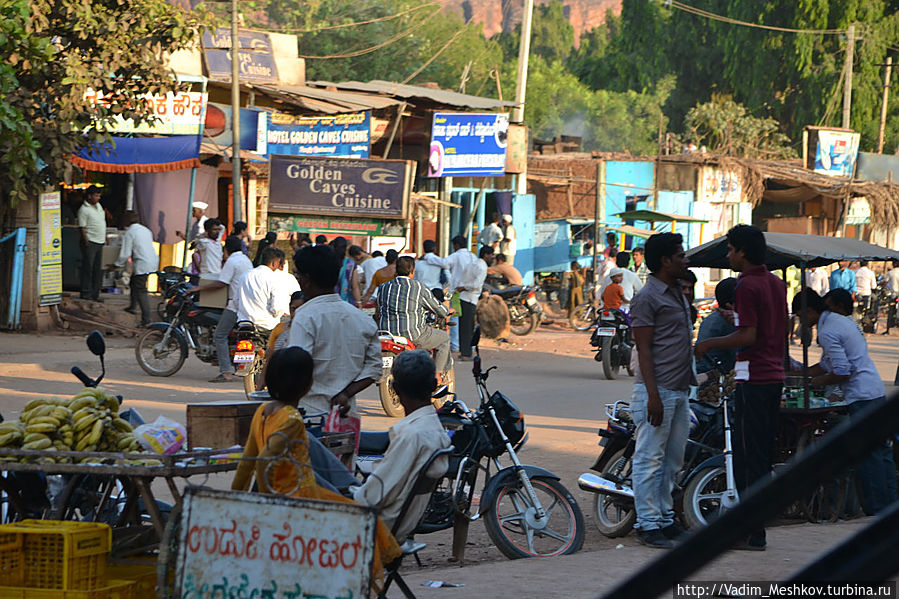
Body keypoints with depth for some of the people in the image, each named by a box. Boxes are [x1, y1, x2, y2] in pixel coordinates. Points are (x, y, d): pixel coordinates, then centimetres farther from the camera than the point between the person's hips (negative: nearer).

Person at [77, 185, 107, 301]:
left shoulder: (98, 206, 14)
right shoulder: (83, 210, -10)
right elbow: (83, 228, -13)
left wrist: (105, 238, 21)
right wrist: (86, 243, -18)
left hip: (100, 242, 8)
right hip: (90, 243, -8)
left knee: (98, 269, 9)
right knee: (88, 268, -5)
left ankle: (95, 294, 13)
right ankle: (86, 293, -1)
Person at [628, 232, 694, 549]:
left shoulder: (678, 293, 17)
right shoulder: (647, 297, -11)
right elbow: (644, 349, -15)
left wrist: (691, 382, 23)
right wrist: (653, 396, -20)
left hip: (680, 391, 9)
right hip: (658, 390, -9)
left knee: (673, 460, 11)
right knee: (651, 459, -6)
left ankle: (666, 519, 18)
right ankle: (648, 524, -4)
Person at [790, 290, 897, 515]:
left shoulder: (827, 332, -14)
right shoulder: (841, 320, 17)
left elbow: (842, 371, -19)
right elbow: (828, 363, 26)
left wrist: (817, 382, -3)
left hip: (861, 397, -10)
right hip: (876, 390, 10)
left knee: (867, 454, -5)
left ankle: (876, 509, -2)